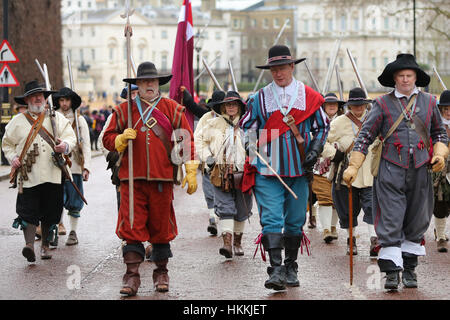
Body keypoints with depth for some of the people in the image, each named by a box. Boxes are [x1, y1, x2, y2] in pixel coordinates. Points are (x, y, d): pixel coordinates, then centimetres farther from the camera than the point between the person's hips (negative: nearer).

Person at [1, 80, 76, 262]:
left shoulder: (57, 118, 12)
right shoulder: (18, 121, 11)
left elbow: (71, 137, 4)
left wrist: (65, 146, -19)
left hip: (53, 175, 1)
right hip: (28, 175, -1)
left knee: (50, 212, 5)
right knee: (28, 210, -13)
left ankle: (45, 245, 16)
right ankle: (29, 244, -21)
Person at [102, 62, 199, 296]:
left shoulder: (172, 109, 8)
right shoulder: (124, 110, 9)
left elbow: (187, 139, 8)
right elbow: (107, 139, 11)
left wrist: (191, 171, 3)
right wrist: (121, 139, -11)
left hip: (162, 179, 0)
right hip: (132, 179, 0)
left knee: (161, 226, 7)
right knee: (132, 227, -6)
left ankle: (161, 273, 21)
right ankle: (132, 276, -5)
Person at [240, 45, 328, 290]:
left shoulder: (309, 97, 5)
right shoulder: (260, 98, 4)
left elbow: (322, 127, 12)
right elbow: (247, 128, 11)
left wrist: (314, 152, -2)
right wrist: (255, 155, -4)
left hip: (299, 170, 1)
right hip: (267, 171, -1)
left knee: (295, 221, 9)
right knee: (271, 220, -12)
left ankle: (291, 268, 21)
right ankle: (276, 270, -16)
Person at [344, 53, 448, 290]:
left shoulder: (428, 102, 10)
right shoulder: (383, 104, 2)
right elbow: (365, 137, 1)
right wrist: (353, 166, -6)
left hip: (420, 172, 3)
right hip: (391, 172, -3)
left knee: (416, 222, 8)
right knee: (390, 223, -7)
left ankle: (409, 269, 19)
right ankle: (392, 271, -5)